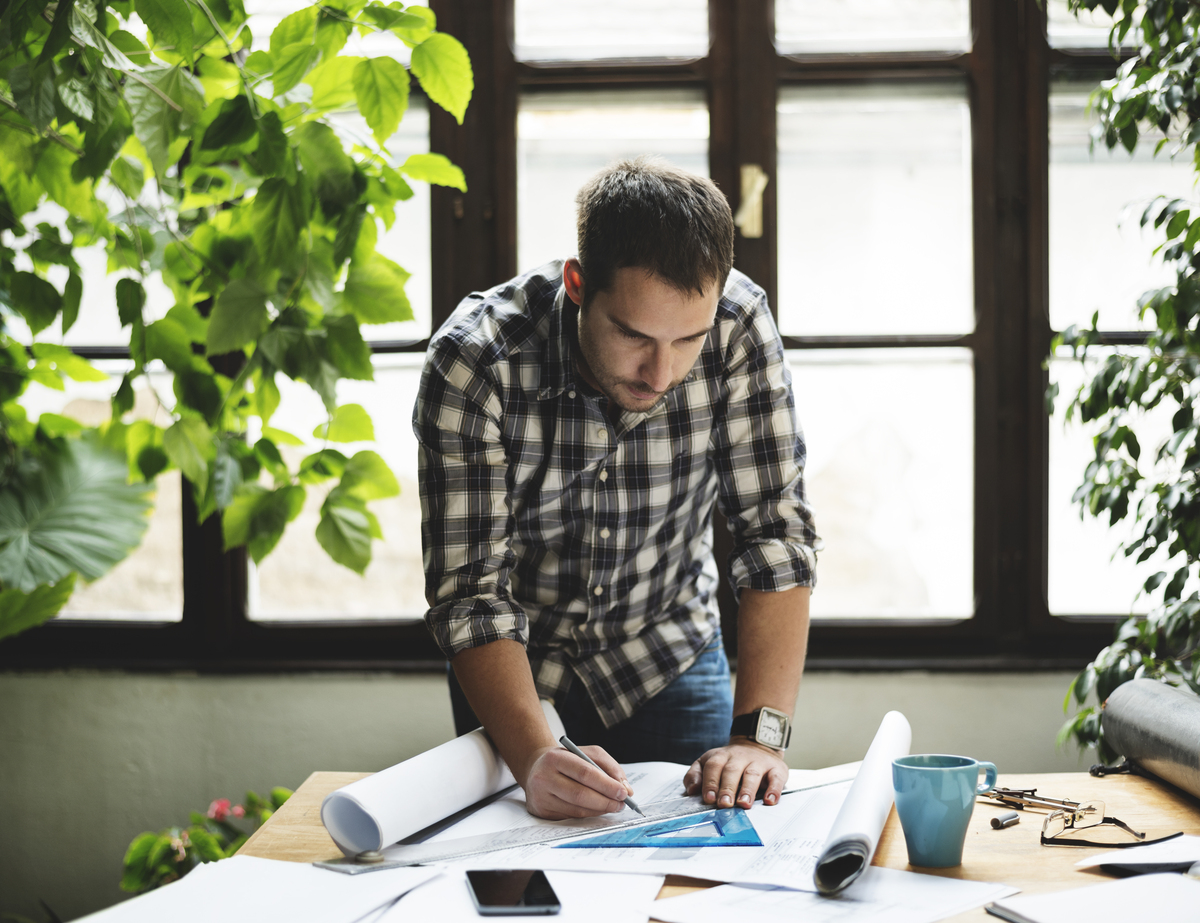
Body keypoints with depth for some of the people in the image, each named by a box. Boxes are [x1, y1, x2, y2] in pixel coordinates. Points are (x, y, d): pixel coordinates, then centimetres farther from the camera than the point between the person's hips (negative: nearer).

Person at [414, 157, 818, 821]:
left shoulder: (737, 325, -23)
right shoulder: (473, 361, -28)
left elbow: (774, 535, -21)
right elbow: (470, 589, -28)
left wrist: (759, 734, -32)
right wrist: (534, 758, -43)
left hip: (668, 657, 1)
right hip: (515, 667, -1)